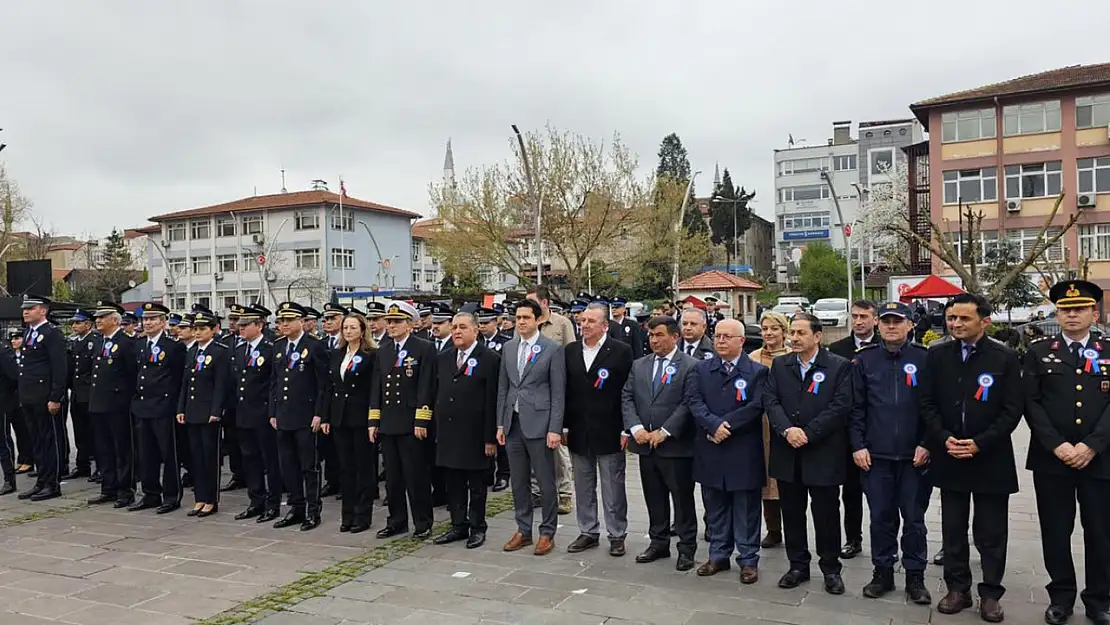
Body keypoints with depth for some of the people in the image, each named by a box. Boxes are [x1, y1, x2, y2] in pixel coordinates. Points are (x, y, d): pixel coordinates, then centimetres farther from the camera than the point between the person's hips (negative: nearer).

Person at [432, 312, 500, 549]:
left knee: (477, 485, 6)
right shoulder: (443, 358, 11)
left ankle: (477, 527, 20)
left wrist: (491, 437, -14)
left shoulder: (490, 359, -8)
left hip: (475, 435, -5)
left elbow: (493, 401, -11)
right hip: (448, 434, 6)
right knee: (453, 483, 12)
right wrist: (437, 429, 9)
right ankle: (459, 525, 24)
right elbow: (438, 394, 14)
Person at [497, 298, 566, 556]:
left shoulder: (553, 349, -5)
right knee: (518, 481, 12)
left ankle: (547, 533, 16)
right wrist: (500, 424, 9)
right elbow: (502, 388, 13)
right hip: (513, 423, 5)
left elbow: (558, 392, -7)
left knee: (545, 482, 3)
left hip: (538, 423, -5)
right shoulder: (508, 348, 11)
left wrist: (555, 429, -12)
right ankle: (523, 530, 25)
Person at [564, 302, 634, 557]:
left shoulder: (621, 351, -7)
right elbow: (565, 391, 8)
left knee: (613, 488, 6)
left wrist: (625, 430, -11)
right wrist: (564, 426, 4)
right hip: (578, 431, 4)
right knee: (583, 487, 14)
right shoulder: (570, 351, 6)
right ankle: (588, 532, 27)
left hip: (609, 431, -4)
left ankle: (617, 535, 19)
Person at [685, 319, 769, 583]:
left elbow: (755, 406, -13)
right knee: (715, 507, 13)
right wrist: (714, 424, -19)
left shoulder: (757, 371, -1)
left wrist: (726, 425, -17)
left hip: (744, 452, -3)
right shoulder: (701, 369, 7)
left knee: (746, 509, 6)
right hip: (710, 450, 3)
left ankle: (748, 559, 18)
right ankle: (718, 555, 26)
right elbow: (694, 401, -5)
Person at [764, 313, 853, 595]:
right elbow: (771, 400, 0)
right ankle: (798, 565, 26)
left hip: (823, 453, -3)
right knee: (792, 513, 12)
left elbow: (840, 406, -11)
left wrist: (807, 433, -17)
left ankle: (831, 568, 22)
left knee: (826, 514, 5)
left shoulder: (839, 366, -3)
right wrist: (787, 429, -16)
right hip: (787, 453, 4)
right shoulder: (779, 365, 8)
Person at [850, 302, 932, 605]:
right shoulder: (864, 359, 2)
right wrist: (858, 445, -2)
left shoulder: (923, 358, -1)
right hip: (875, 455, 1)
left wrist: (926, 444, -6)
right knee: (881, 517, 9)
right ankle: (883, 572, 22)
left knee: (914, 518, 8)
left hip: (914, 455, -1)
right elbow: (856, 406, 4)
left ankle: (915, 577, 20)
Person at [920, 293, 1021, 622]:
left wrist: (980, 443, -15)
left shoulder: (1005, 358, -5)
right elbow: (927, 403, 3)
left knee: (991, 533, 7)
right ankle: (957, 589, 23)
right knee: (953, 530, 10)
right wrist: (944, 438, -11)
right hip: (948, 457, 2)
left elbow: (1012, 410, -7)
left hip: (991, 459, -2)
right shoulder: (937, 355, 1)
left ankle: (990, 593, 21)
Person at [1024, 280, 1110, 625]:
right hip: (1051, 459, -1)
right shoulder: (1039, 352, 3)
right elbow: (1031, 403, -2)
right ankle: (1061, 597, 21)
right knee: (1056, 531, 7)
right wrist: (1057, 445, -12)